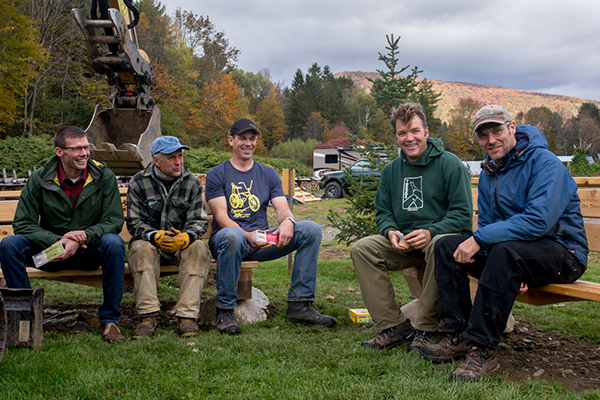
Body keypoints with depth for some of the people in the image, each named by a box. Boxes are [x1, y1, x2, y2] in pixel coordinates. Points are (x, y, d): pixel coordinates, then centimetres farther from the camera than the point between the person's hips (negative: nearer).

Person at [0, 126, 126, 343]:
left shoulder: (104, 177, -6)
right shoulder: (39, 179, -5)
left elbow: (114, 221, -10)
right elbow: (23, 224, -7)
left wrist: (83, 236, -27)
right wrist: (57, 241, -23)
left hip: (90, 252, -1)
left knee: (114, 243, -33)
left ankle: (109, 320, -22)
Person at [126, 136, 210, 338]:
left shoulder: (192, 183, 2)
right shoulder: (138, 183, -2)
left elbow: (199, 221, -4)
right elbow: (135, 223, -6)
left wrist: (185, 237, -28)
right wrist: (156, 236, -28)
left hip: (182, 245, 1)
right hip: (150, 243, -1)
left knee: (199, 248, -31)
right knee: (142, 248, -34)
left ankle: (187, 316, -33)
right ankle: (148, 316, -33)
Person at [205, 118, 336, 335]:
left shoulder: (268, 174, 17)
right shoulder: (216, 175, 4)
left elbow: (282, 207, 4)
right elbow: (221, 216, -8)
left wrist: (288, 222, -23)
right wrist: (248, 236, -26)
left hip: (262, 241, 4)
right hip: (229, 239, -4)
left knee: (311, 229, -16)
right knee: (231, 236, -41)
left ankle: (299, 304, -16)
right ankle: (225, 310, -25)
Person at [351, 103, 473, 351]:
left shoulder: (449, 164, -4)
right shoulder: (391, 170, 12)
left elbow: (462, 213, -9)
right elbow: (382, 212, 14)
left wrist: (430, 232, -25)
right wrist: (391, 232, -10)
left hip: (442, 236, -5)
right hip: (403, 242, 5)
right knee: (362, 249, -17)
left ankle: (427, 329, -25)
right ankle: (393, 326, -16)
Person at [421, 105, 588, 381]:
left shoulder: (544, 162, -15)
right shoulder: (488, 173, 8)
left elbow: (539, 220, -29)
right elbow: (487, 226, 7)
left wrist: (479, 238, -29)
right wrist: (511, 272, -12)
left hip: (563, 253, -7)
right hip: (516, 252, 7)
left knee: (504, 250, -37)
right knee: (446, 246, -7)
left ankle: (483, 348, -29)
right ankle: (460, 335, -10)